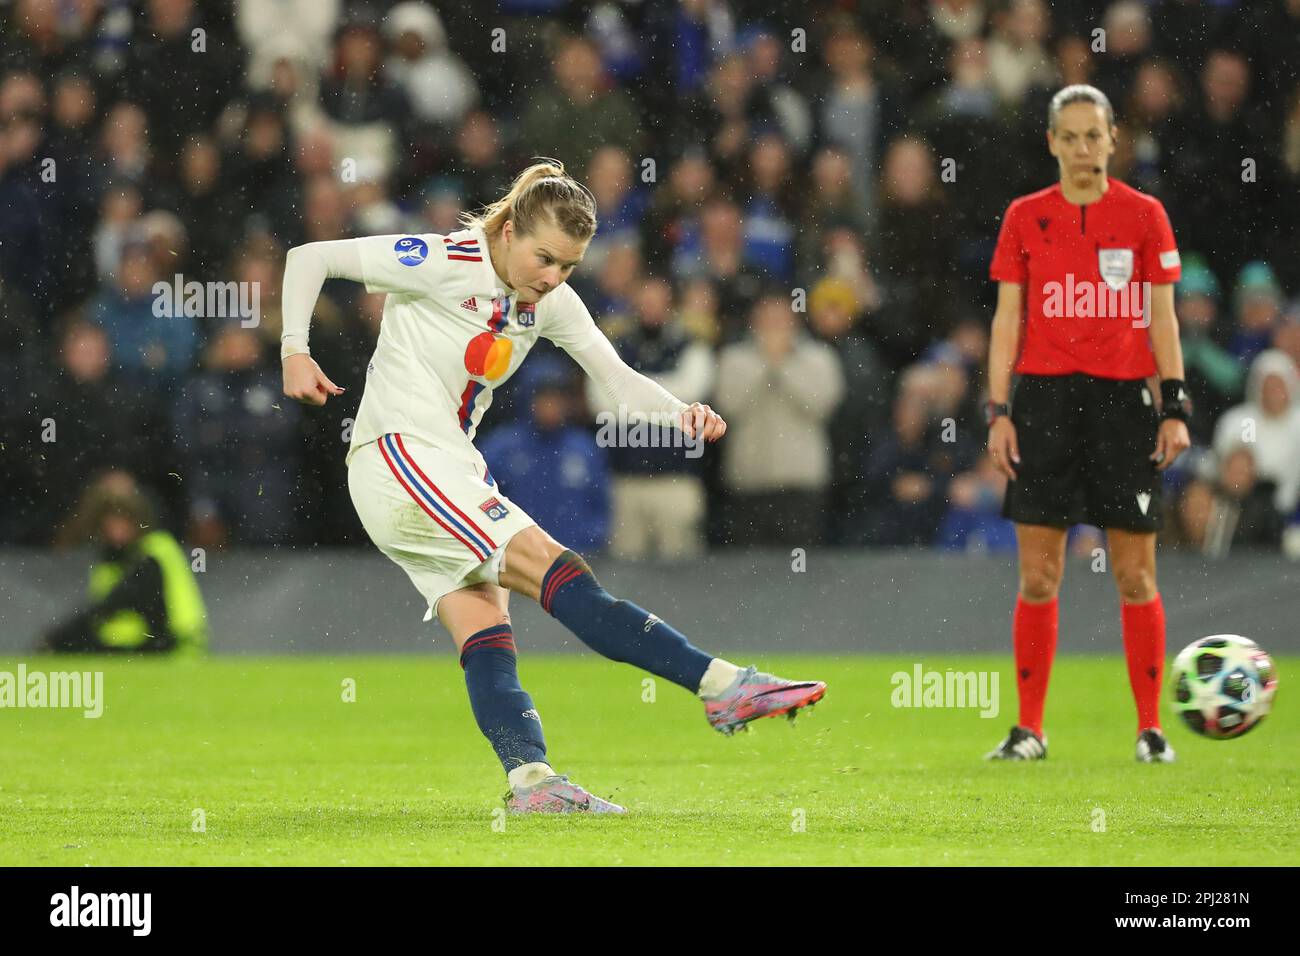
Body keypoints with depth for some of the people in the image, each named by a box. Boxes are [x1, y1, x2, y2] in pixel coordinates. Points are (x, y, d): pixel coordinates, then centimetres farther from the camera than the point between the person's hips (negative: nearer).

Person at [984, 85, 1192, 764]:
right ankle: (1029, 728, 6)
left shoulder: (1144, 215, 4)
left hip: (1124, 401, -1)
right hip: (1045, 398, 1)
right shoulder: (1025, 217, 6)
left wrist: (1176, 407, -2)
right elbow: (1007, 319, 6)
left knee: (1135, 575, 0)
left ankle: (1150, 728, 7)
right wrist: (997, 411, -1)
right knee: (1037, 575, -1)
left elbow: (1162, 319, 5)